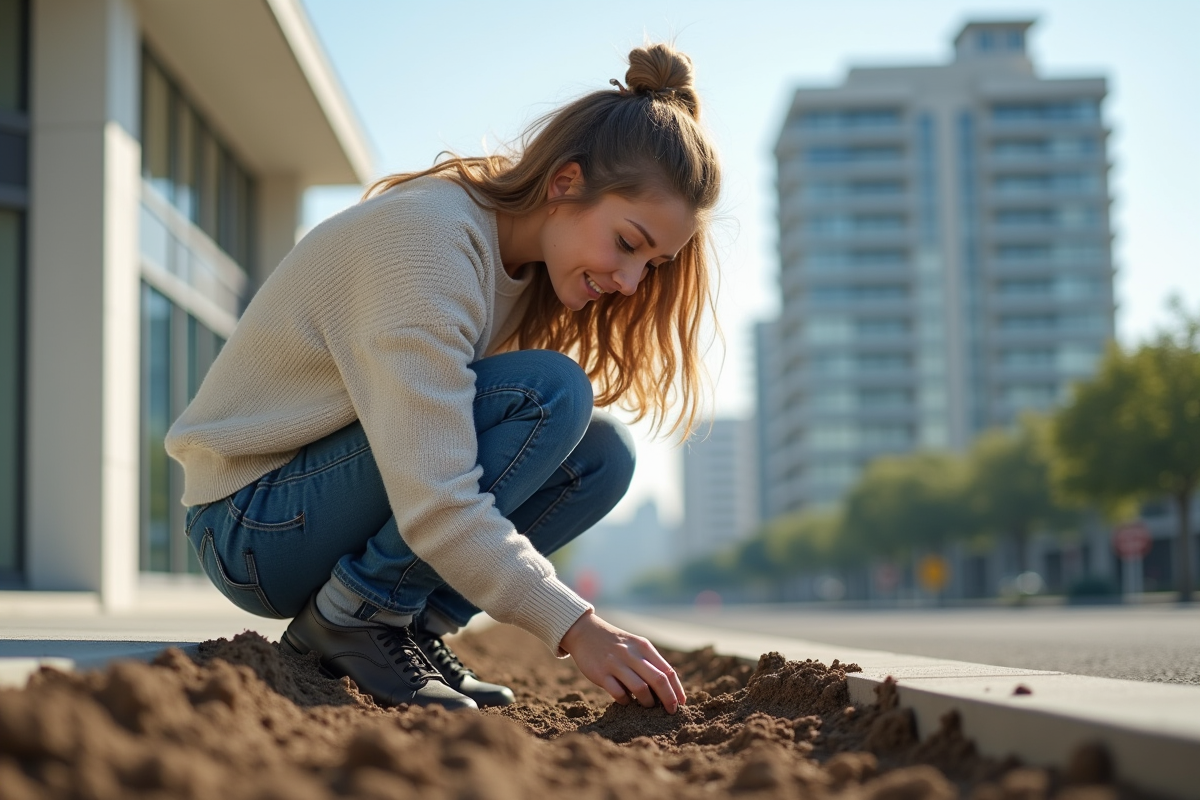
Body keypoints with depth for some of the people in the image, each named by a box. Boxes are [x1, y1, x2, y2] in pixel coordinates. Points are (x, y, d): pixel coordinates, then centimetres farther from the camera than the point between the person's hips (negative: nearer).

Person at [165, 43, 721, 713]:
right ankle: (352, 614, -15)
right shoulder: (429, 237, -26)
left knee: (602, 454, -7)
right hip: (257, 525, -9)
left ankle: (411, 624, -2)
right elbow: (435, 506, -32)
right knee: (549, 395, -25)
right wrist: (574, 626, -31)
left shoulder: (523, 258, 3)